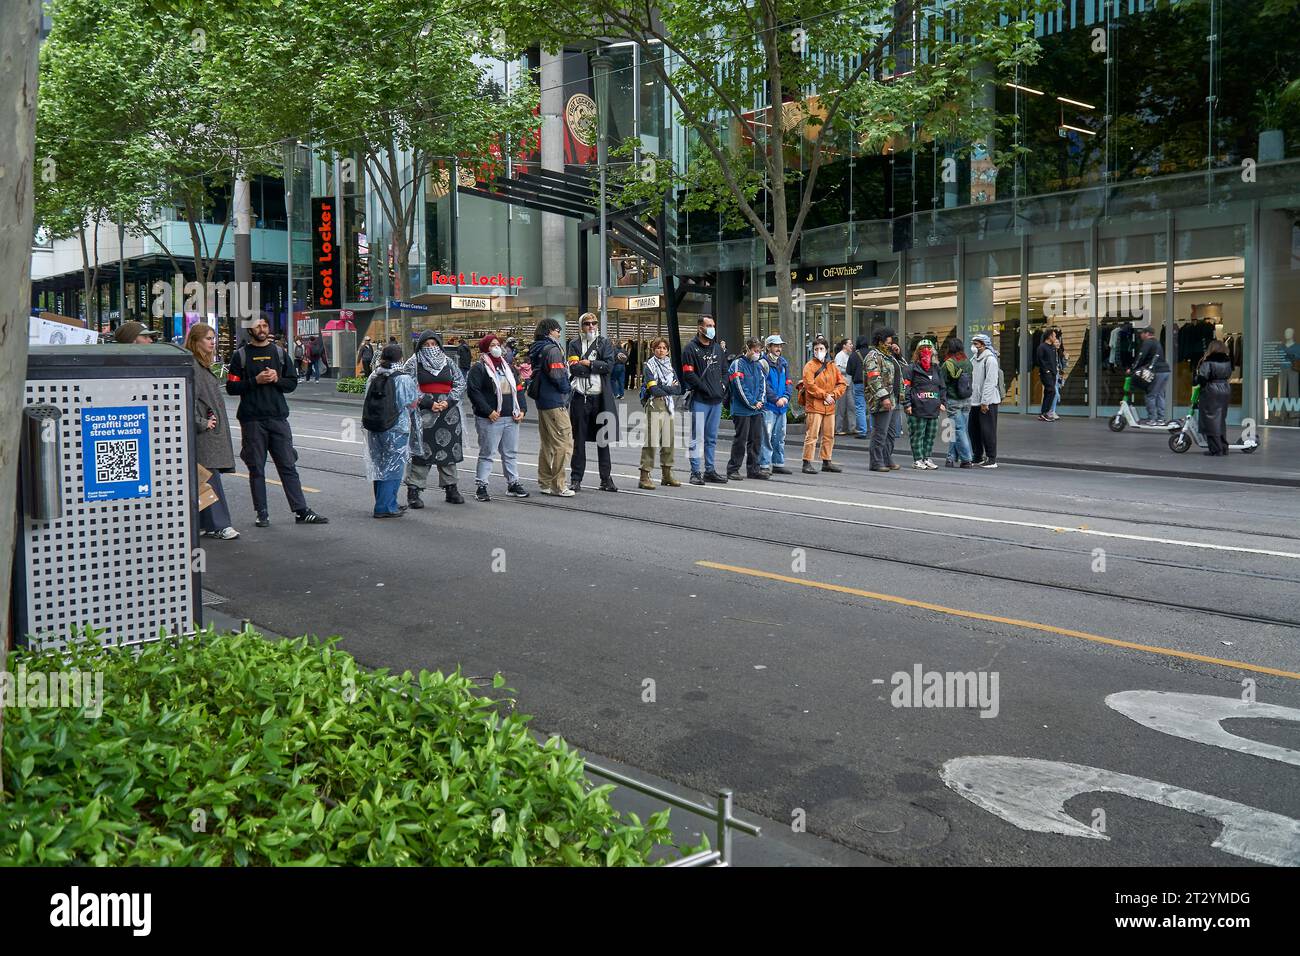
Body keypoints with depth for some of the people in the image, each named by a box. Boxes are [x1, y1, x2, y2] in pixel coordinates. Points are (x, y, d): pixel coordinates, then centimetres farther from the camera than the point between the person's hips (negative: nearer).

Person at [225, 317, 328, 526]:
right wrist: (256, 381, -13)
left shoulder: (279, 352, 12)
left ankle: (301, 511, 4)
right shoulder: (241, 355, 4)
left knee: (288, 466, 2)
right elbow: (231, 387, -1)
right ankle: (262, 513, 10)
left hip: (278, 417, 2)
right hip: (252, 420, -2)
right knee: (256, 468, 3)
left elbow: (292, 382, 11)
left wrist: (276, 379, -8)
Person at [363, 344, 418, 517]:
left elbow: (368, 400, 9)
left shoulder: (373, 377, 4)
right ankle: (385, 507, -1)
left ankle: (387, 504, 24)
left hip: (374, 429, 6)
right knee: (393, 467, 0)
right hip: (397, 429, -6)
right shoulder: (404, 379, -13)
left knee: (380, 466, 15)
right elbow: (413, 404, -6)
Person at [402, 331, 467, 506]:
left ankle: (451, 488, 18)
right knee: (420, 451, -5)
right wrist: (429, 403, -16)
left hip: (449, 411, 4)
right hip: (423, 413, -4)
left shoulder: (448, 361, 12)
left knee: (448, 450, 8)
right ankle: (413, 490, 0)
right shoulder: (413, 363, 2)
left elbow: (460, 383, 6)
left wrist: (448, 401, -8)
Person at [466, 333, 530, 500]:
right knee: (487, 453, -2)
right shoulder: (479, 368, -6)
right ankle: (481, 486, 5)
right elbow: (473, 391, -14)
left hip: (511, 418, 7)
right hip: (490, 419, -7)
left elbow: (518, 389, 19)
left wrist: (522, 409, 4)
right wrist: (488, 411, -19)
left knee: (511, 453, 12)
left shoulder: (507, 367, 17)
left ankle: (513, 484, 21)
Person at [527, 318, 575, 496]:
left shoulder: (536, 349, 14)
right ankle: (558, 486, -5)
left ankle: (544, 483, 22)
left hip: (541, 401, 10)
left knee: (547, 444, 17)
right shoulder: (552, 349, -15)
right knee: (563, 443, -6)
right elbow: (557, 375, -21)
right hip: (556, 403, -10)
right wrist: (568, 388, -3)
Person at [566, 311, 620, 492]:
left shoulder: (605, 343, 9)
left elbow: (609, 365, -7)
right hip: (580, 396, -1)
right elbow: (573, 368, -8)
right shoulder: (575, 344, 7)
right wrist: (597, 366, -10)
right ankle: (576, 479, 10)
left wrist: (587, 364, -8)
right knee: (579, 440, 4)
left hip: (601, 396, 1)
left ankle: (606, 479, 13)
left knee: (603, 440, 6)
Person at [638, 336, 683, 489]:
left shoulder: (670, 366, 16)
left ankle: (667, 475, 15)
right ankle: (644, 477, -10)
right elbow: (653, 389, -13)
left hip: (670, 407, 6)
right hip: (654, 405, -6)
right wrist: (670, 389, -2)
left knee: (669, 441, 7)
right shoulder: (649, 366, -1)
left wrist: (662, 388, -9)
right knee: (651, 441, -11)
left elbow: (678, 389, 5)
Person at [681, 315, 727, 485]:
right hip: (699, 400, -7)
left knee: (712, 438, 12)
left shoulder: (718, 348, 18)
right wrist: (706, 388, -16)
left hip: (716, 400, 7)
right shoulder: (691, 348, -4)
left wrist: (723, 386, 7)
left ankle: (710, 471, 18)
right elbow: (688, 374, -12)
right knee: (697, 438, -6)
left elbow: (723, 369, 25)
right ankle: (696, 472, -2)